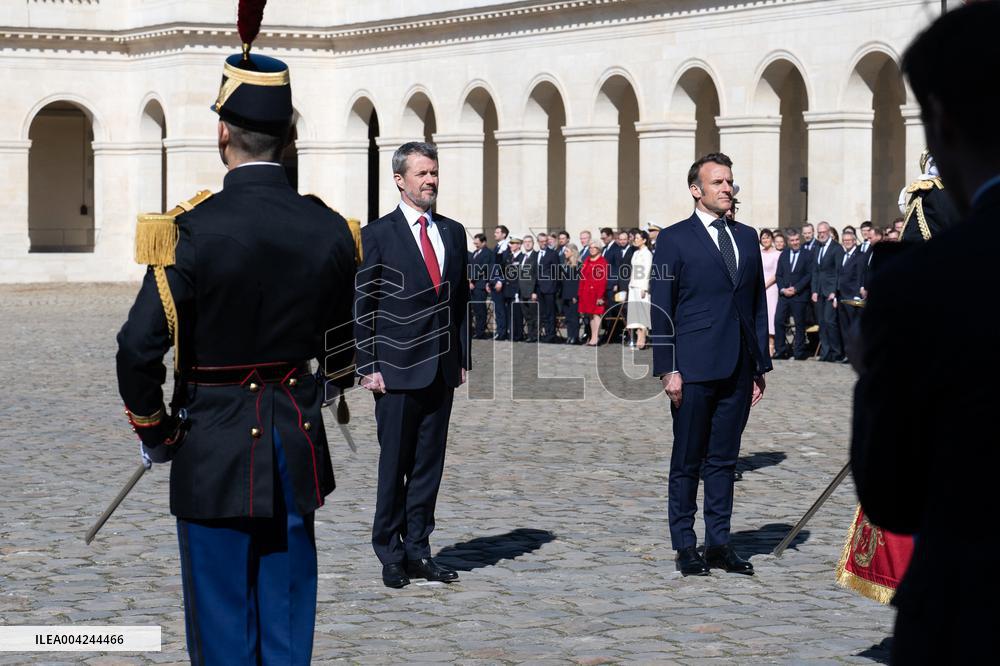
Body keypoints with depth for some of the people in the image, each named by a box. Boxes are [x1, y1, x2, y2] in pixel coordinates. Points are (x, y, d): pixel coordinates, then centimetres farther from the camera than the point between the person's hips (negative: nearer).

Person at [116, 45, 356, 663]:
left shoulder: (193, 229, -16)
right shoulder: (328, 229, -2)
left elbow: (139, 350, -18)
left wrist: (155, 433, -1)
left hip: (215, 457, -4)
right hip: (298, 454, 4)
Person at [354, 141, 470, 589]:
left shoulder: (453, 233, 12)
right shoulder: (377, 235, -3)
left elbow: (461, 300, 15)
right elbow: (362, 307, -4)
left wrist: (462, 358, 9)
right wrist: (368, 367, -9)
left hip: (442, 368, 5)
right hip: (398, 369, -5)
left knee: (429, 464, 7)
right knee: (394, 465, 1)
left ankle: (417, 551, 13)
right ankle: (390, 556, 9)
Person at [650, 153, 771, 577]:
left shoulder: (747, 238, 14)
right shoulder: (674, 239, -1)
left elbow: (758, 305, 15)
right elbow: (661, 310, -4)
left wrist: (760, 366, 11)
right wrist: (667, 369, -10)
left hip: (738, 370, 5)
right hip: (694, 367, -5)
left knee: (724, 459, 9)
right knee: (687, 461, 3)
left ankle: (718, 543, 15)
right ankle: (685, 546, 10)